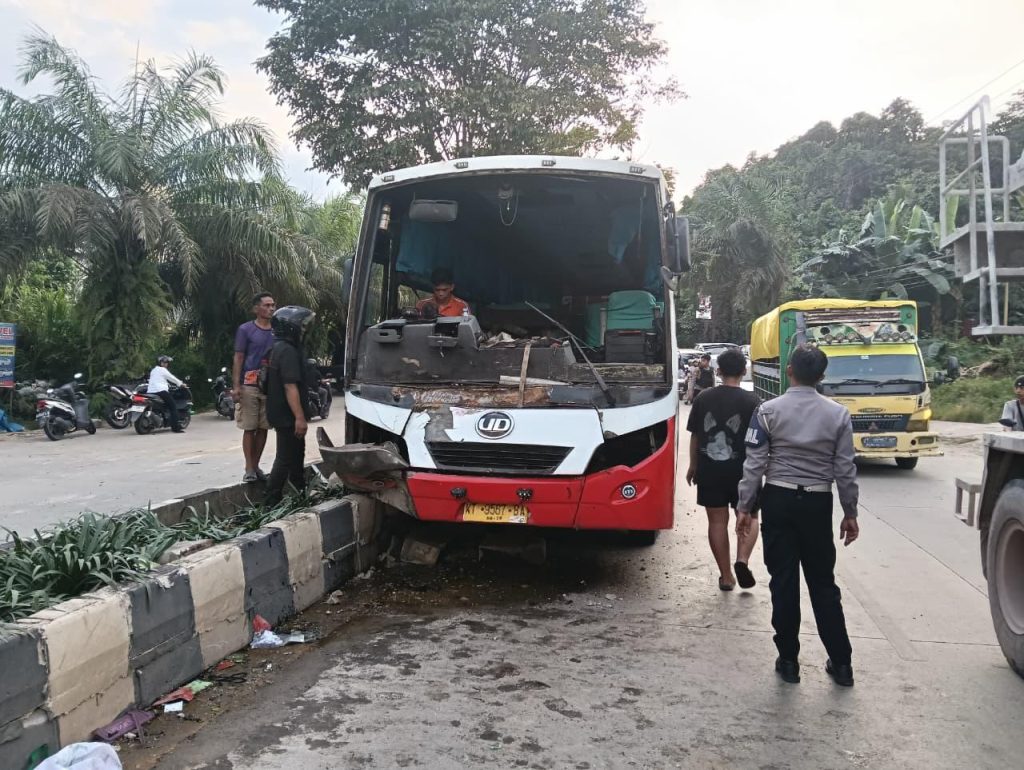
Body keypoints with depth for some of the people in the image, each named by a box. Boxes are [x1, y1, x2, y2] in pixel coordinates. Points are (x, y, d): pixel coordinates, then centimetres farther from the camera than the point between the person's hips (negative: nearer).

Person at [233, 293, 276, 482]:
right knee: (249, 428, -2)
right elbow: (238, 358, -4)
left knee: (263, 428, 7)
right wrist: (236, 386, -12)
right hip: (249, 386, -4)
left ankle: (256, 466, 16)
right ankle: (249, 468, 2)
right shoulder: (245, 329, -1)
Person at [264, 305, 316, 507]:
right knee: (285, 459, -5)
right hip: (288, 416, -11)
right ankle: (271, 502, -1)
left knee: (297, 455, 19)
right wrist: (299, 417, -27)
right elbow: (290, 386, -26)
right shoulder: (287, 351, -19)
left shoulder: (279, 348, 14)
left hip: (283, 414, 11)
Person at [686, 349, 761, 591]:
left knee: (717, 521, 9)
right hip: (741, 470, -2)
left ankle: (725, 575, 12)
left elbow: (694, 435, 5)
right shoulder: (751, 401, -7)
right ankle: (742, 559, -10)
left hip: (709, 470, 2)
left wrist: (693, 466, 16)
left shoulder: (704, 398, 0)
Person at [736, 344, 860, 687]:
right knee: (823, 583, 11)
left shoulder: (768, 411, -6)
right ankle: (841, 663, 15)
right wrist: (850, 513, 9)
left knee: (784, 581, 5)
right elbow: (845, 469, 0)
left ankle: (788, 660, 13)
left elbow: (755, 464, -7)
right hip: (817, 503, 1)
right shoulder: (838, 414, -2)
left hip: (779, 500, -1)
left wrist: (745, 507, 0)